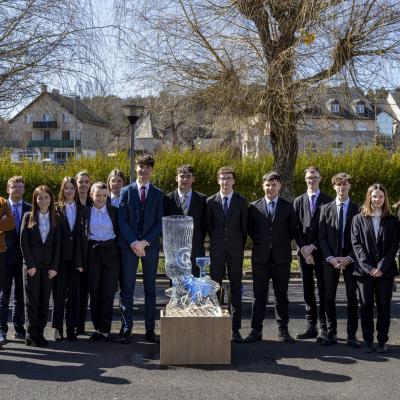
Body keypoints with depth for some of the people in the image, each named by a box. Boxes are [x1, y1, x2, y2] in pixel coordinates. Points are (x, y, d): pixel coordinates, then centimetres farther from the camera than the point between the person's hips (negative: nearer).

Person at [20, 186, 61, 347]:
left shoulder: (55, 219, 8)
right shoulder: (28, 217, 3)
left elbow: (57, 244, 5)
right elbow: (24, 242, -2)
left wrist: (54, 266, -4)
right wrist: (30, 264, -9)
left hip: (48, 266, 2)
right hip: (32, 265, -2)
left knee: (44, 300, 2)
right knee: (32, 300, -2)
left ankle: (40, 333, 8)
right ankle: (31, 335, 4)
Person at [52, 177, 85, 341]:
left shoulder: (82, 210, 8)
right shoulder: (56, 209, 2)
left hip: (76, 257, 2)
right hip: (60, 257, -2)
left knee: (74, 294, 5)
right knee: (59, 293, 0)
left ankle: (72, 328, 12)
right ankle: (58, 328, 9)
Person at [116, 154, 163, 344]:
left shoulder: (158, 194, 7)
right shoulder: (126, 191, 6)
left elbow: (159, 222, 1)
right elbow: (122, 220, -1)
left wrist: (145, 242, -10)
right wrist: (133, 242, -12)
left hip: (150, 245, 1)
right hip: (128, 246, -1)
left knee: (150, 289, 6)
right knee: (127, 289, 0)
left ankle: (150, 329, 12)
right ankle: (126, 329, 6)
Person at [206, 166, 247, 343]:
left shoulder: (241, 201, 3)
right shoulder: (211, 201, 4)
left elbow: (244, 226, 6)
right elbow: (209, 225, 9)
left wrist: (240, 245, 5)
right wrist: (216, 242, 7)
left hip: (235, 250, 0)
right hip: (217, 250, 1)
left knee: (236, 289, 1)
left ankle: (235, 328, 5)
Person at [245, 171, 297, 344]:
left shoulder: (288, 207, 5)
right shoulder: (254, 206, 5)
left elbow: (293, 230, 11)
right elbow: (250, 229, 13)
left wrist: (282, 243, 6)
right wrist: (260, 242, 6)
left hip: (281, 257, 0)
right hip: (260, 257, 0)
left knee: (281, 295, 6)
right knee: (259, 295, 4)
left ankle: (283, 330, 15)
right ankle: (256, 330, 10)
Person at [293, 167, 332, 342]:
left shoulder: (328, 201, 2)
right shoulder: (298, 201, 11)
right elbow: (296, 228, 6)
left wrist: (313, 247, -11)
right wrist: (303, 248, -5)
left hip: (321, 251, -3)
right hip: (304, 252, 3)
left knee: (323, 290, -3)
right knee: (308, 290, 7)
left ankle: (324, 328, 1)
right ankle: (311, 326, 14)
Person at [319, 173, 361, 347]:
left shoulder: (356, 209, 3)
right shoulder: (326, 208, 7)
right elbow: (322, 236, 2)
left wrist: (349, 258, -12)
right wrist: (330, 258, -9)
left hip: (350, 259, -1)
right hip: (330, 259, 1)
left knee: (352, 297, 4)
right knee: (329, 297, 3)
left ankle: (352, 335, 11)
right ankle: (331, 334, 12)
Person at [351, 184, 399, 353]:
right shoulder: (359, 219, 6)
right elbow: (356, 244, -1)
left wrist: (381, 267, -11)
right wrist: (368, 267, -11)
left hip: (385, 271, 0)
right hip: (364, 270, 0)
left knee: (384, 306, 3)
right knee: (366, 306, 3)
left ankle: (382, 341, 11)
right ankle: (367, 340, 11)